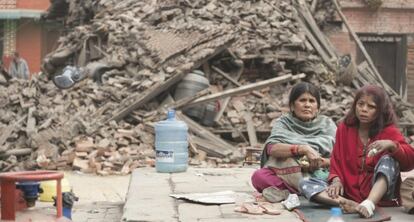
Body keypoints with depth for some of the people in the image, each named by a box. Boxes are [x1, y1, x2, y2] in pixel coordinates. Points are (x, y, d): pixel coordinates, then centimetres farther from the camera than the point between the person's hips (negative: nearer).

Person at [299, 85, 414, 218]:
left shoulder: (389, 131, -1)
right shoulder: (345, 128, 8)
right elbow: (337, 161, 8)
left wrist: (391, 145, -32)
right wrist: (336, 180, -13)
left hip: (380, 194, -3)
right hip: (349, 192, 3)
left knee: (389, 159, -27)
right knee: (305, 183, -15)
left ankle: (369, 204, -48)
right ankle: (352, 205, -38)